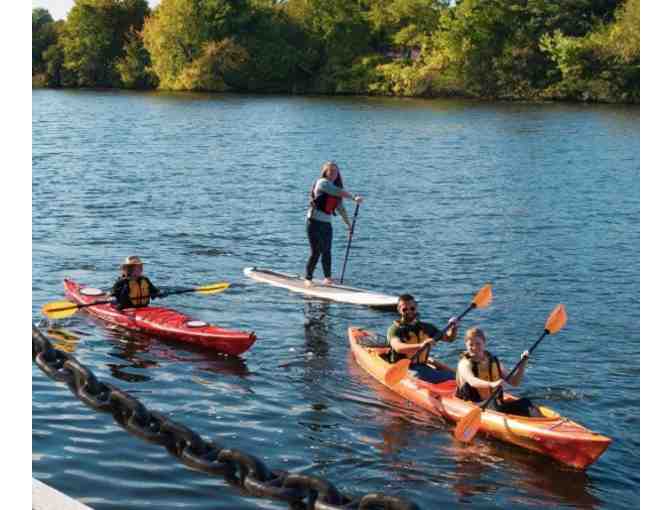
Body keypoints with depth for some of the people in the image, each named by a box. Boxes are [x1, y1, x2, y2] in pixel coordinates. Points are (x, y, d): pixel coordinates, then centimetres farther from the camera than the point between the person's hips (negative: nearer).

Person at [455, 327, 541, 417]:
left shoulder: (494, 362, 14)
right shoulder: (464, 364, -3)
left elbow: (514, 382, 12)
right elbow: (472, 381, -27)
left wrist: (523, 364, -2)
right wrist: (491, 384, -46)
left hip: (495, 404, 5)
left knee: (525, 402, -18)